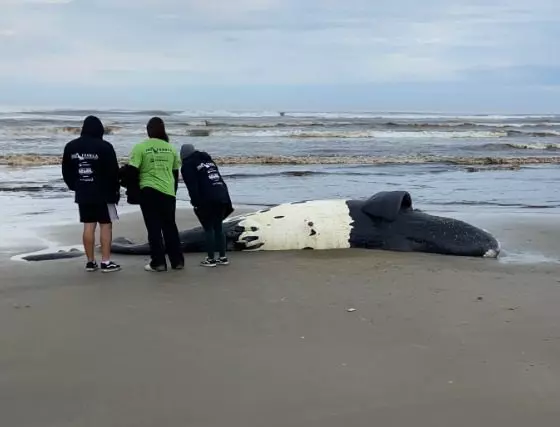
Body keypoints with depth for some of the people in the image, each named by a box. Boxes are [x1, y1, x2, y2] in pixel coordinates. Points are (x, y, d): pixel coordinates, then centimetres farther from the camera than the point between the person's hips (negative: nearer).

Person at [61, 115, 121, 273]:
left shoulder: (71, 146, 7)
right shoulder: (104, 146, -11)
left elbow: (66, 171, 12)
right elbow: (113, 171, -11)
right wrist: (115, 190, 3)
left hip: (82, 194, 5)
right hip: (103, 193, -5)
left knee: (89, 226, 9)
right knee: (106, 225, 0)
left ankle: (90, 261, 10)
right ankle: (106, 262, -2)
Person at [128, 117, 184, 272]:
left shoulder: (140, 147, -5)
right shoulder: (171, 148, 8)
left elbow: (132, 172, -8)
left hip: (149, 192, -3)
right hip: (168, 192, 3)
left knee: (154, 227, 3)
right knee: (170, 226, 13)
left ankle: (158, 263, 2)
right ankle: (177, 261, 16)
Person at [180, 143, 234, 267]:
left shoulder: (187, 165, 5)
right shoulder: (208, 159, 26)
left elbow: (192, 187, -7)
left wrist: (196, 203, -6)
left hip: (208, 200, -7)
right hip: (223, 196, 7)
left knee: (208, 228, 3)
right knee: (218, 226, 15)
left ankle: (211, 259, 4)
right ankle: (222, 257, 16)